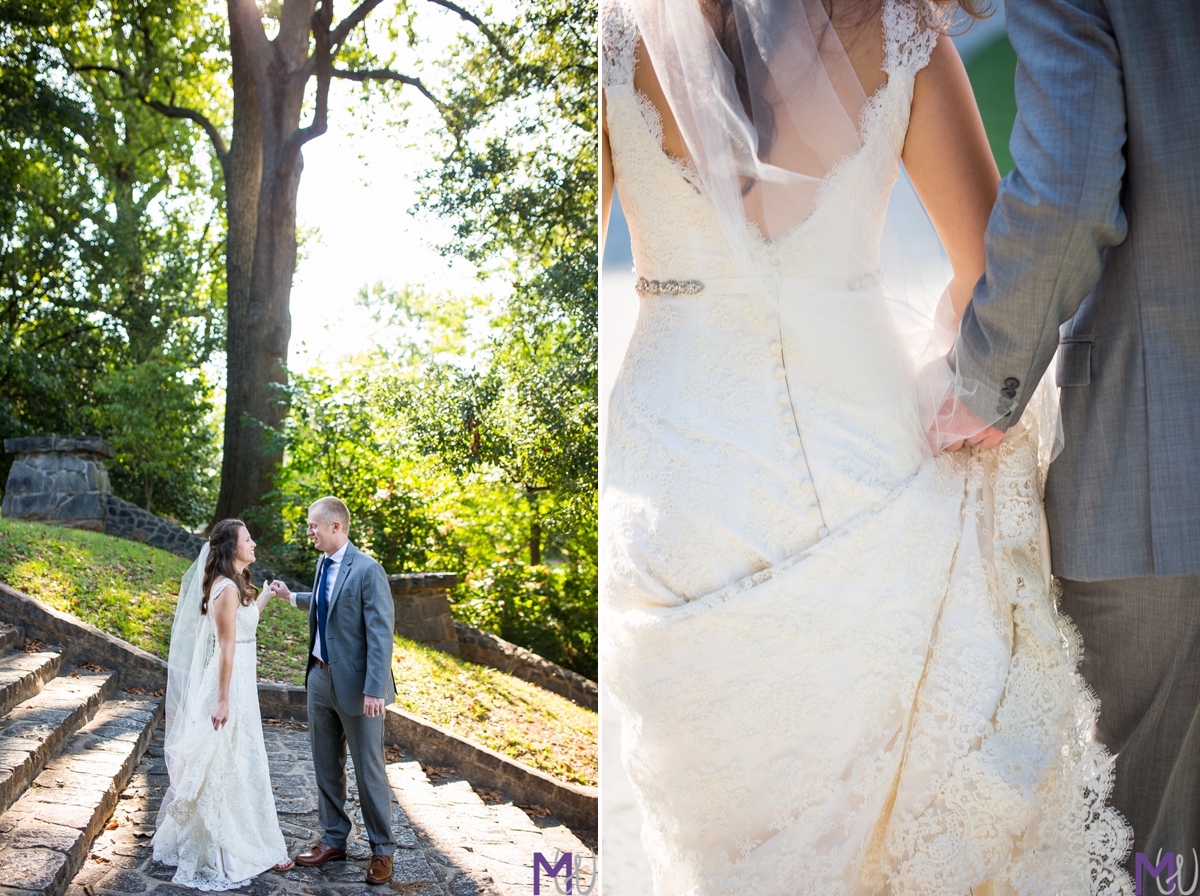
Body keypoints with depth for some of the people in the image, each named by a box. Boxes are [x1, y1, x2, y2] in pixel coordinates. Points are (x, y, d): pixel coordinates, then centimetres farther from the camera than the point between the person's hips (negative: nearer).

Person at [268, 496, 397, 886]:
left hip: (355, 685, -8)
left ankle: (382, 849, 18)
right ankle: (333, 840, 31)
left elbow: (381, 633, -21)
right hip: (321, 679, 8)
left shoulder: (367, 570, -19)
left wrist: (374, 690, -24)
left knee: (369, 770, 4)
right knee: (326, 765, 16)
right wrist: (291, 597, 24)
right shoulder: (324, 564, 7)